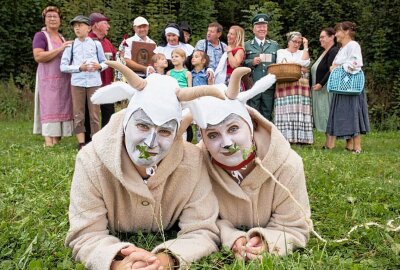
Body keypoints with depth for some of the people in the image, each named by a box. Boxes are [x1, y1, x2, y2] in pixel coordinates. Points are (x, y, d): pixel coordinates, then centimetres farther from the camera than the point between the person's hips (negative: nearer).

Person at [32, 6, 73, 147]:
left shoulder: (62, 38, 20)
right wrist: (60, 49, -19)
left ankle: (56, 139, 7)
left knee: (62, 109, 3)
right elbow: (38, 56, -18)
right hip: (49, 79, -7)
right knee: (49, 109, -11)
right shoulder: (40, 36, -2)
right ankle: (48, 141, -12)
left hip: (64, 79, 7)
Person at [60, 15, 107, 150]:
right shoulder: (71, 46, 7)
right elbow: (63, 66, 3)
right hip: (77, 82, 0)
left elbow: (105, 62, 12)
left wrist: (100, 66, -10)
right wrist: (79, 68, -11)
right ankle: (81, 143, 9)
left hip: (94, 82, 0)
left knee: (95, 113, 2)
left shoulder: (96, 44, 8)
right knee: (78, 114, 2)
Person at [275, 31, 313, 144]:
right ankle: (285, 137, -10)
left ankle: (301, 137, -7)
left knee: (300, 110, -7)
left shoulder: (303, 53, 21)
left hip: (301, 86, 2)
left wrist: (306, 46, 6)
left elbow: (305, 62, -1)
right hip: (285, 86, -2)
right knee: (286, 111, -9)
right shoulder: (281, 52, 16)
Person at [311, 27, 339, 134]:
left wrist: (321, 84, -23)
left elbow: (332, 71, -21)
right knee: (323, 117, 9)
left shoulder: (334, 51, -10)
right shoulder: (324, 52, 19)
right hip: (319, 90, 10)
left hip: (327, 89, -10)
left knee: (328, 116, -8)